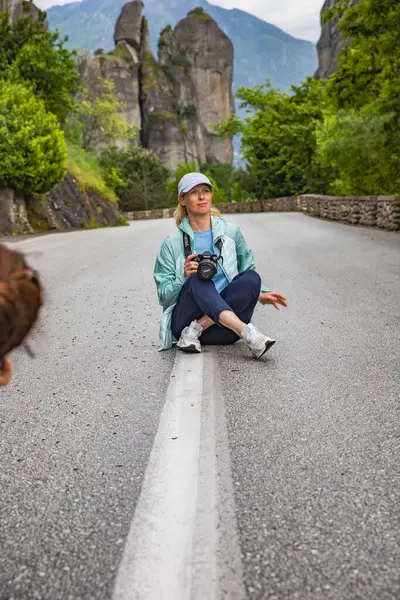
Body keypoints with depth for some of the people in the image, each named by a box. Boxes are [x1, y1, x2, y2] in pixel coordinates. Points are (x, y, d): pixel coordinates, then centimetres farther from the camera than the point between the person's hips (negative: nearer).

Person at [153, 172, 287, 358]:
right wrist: (184, 278, -16)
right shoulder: (172, 244, 4)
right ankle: (247, 333, -46)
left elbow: (249, 276, 20)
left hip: (224, 327, 2)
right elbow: (164, 296, 2)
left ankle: (196, 329, -26)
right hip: (184, 321, -2)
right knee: (198, 279, -31)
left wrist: (261, 294, 1)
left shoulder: (231, 231, 10)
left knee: (252, 278, -23)